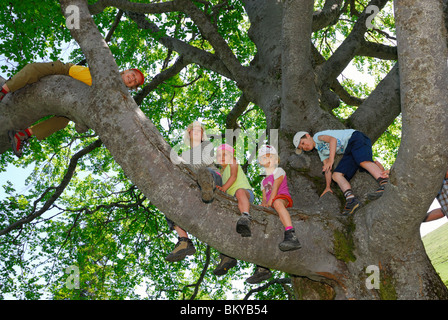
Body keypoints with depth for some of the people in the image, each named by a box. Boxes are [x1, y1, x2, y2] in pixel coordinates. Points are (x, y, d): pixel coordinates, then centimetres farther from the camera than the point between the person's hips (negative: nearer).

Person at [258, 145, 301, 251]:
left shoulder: (279, 171, 14)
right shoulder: (264, 181, 34)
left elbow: (275, 188, -2)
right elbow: (264, 198, 22)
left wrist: (270, 202, -15)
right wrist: (263, 204, -2)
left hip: (283, 197, -9)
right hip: (271, 205, 9)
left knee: (277, 203, -43)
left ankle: (291, 235, -65)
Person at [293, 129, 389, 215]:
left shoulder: (318, 136, 5)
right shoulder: (321, 151, 28)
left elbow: (333, 139, -13)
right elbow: (326, 168, 27)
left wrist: (331, 160, -22)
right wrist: (327, 186, 23)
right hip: (349, 152, 8)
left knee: (363, 162, -37)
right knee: (336, 175, -13)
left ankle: (384, 181, -58)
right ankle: (351, 199, -35)